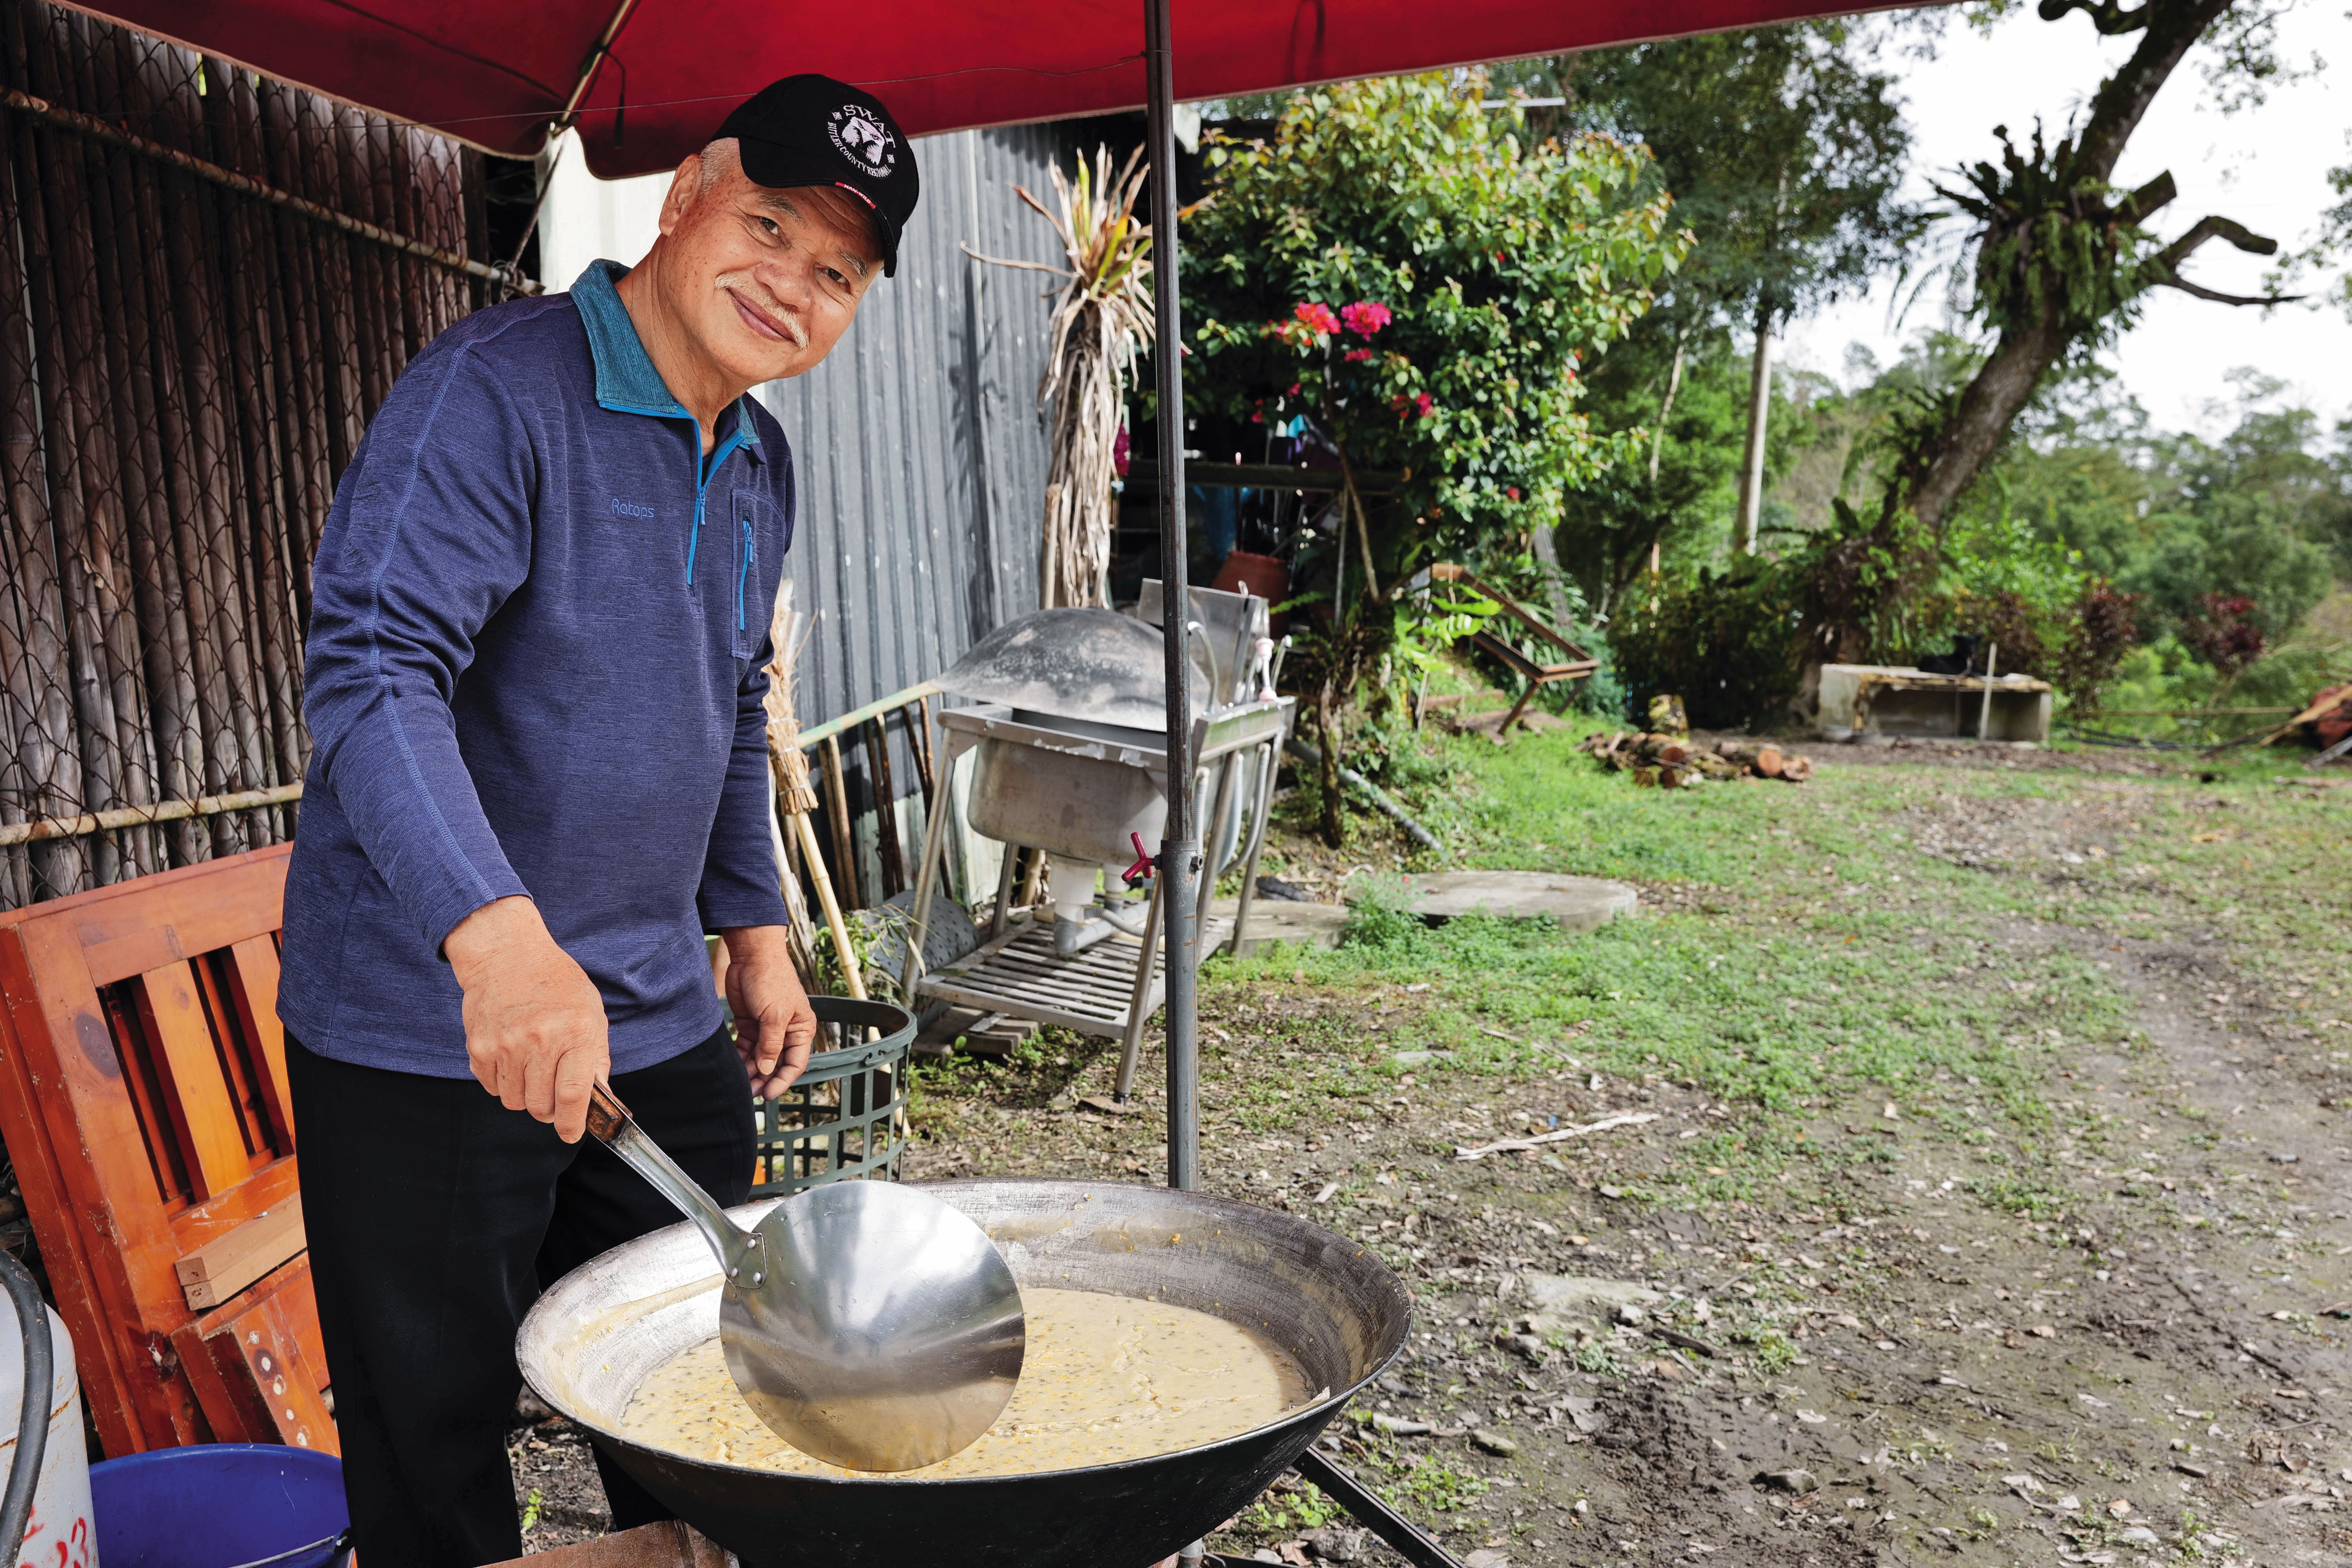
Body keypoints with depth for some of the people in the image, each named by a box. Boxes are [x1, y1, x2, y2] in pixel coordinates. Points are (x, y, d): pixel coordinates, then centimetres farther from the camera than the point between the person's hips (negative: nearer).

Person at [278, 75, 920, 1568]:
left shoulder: (762, 463, 10)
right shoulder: (497, 391, -15)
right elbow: (370, 671, -27)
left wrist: (754, 927, 17)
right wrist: (497, 935, -41)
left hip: (660, 1027, 7)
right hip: (428, 1030, -7)